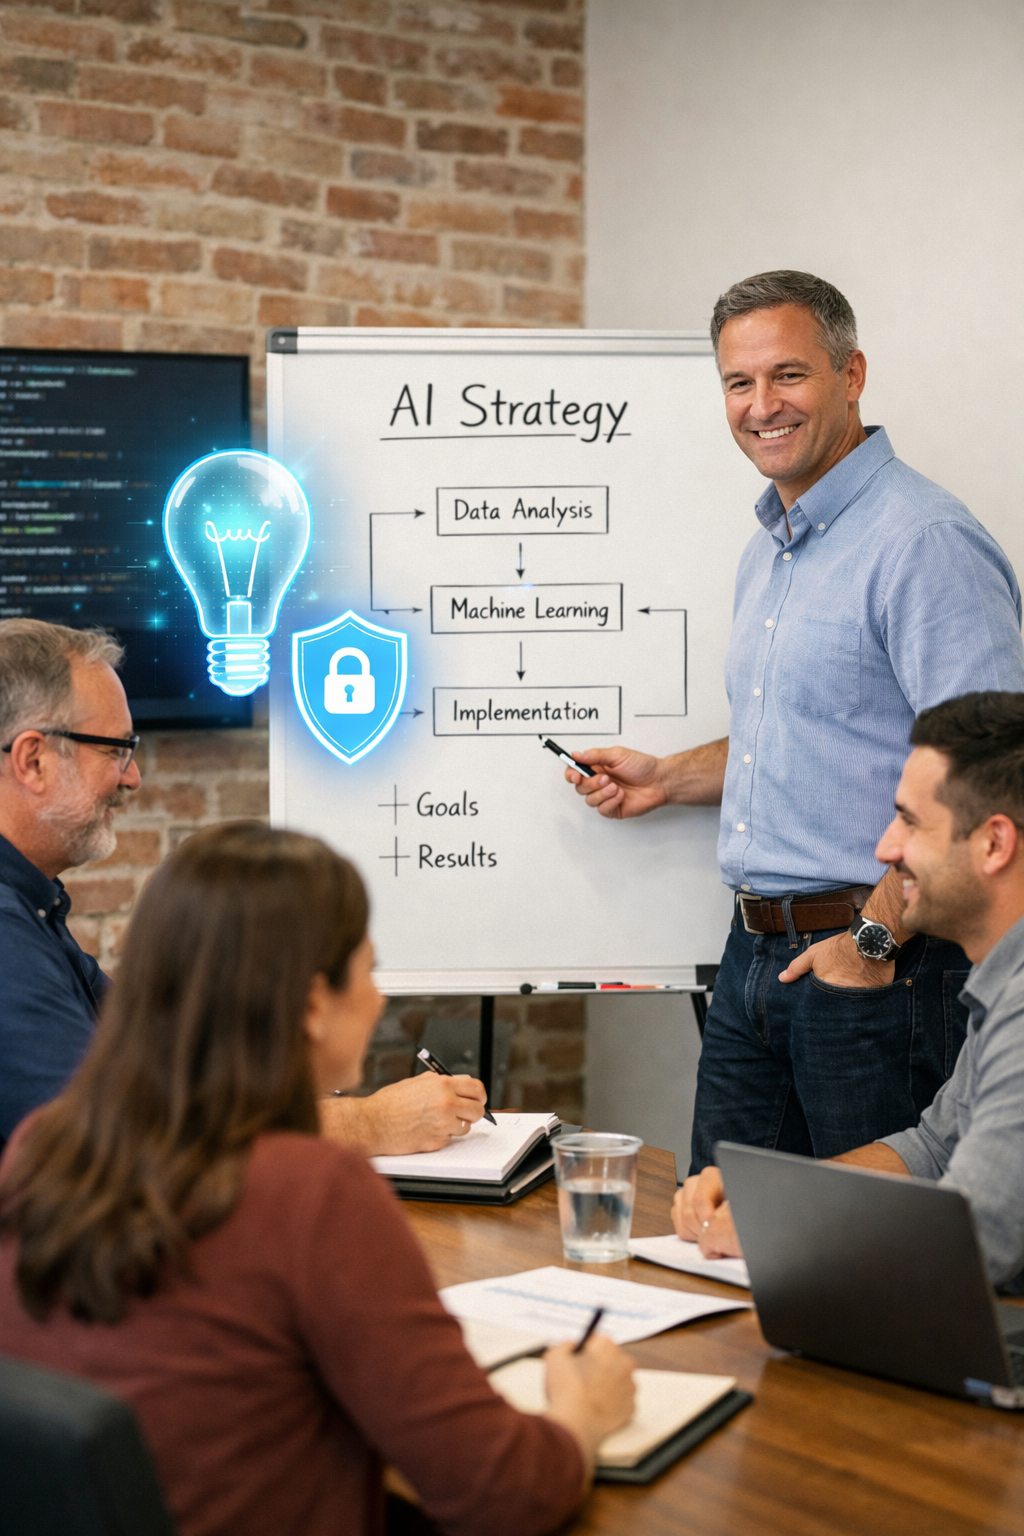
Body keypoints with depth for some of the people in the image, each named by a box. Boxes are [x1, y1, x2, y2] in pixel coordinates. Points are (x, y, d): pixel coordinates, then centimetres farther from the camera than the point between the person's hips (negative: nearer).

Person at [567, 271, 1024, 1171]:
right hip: (754, 958, 9)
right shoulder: (769, 550, 17)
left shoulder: (925, 540, -15)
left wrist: (875, 938, -20)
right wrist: (669, 780, 17)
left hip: (878, 970, -9)